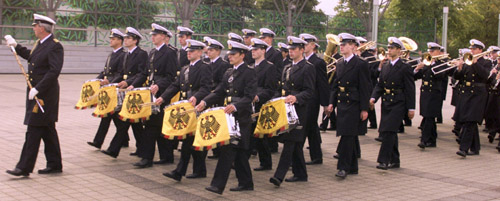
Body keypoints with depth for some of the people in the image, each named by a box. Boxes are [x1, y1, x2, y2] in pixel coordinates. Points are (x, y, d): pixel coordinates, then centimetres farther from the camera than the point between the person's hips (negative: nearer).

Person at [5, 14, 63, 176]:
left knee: (34, 130, -6)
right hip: (36, 92, 9)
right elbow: (30, 56, 33)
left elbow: (54, 71, -23)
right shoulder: (40, 44, 13)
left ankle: (24, 167, -2)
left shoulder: (55, 46, -16)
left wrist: (37, 89, -24)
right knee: (47, 130, 13)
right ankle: (54, 165, 21)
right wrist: (16, 46, 25)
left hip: (44, 94, -9)